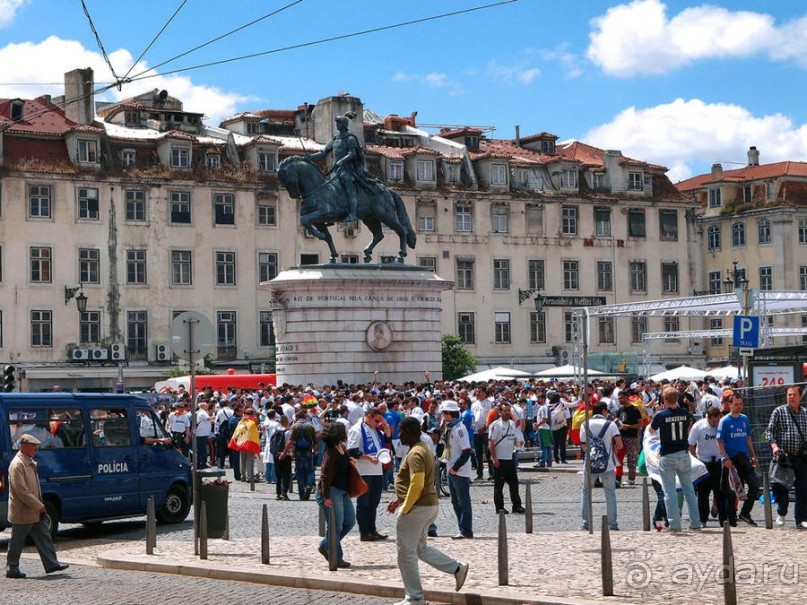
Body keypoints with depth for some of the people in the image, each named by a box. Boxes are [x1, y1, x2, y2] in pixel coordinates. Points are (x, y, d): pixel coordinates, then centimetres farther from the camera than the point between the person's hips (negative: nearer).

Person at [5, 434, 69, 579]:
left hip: (35, 512, 9)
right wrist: (39, 506, -20)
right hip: (23, 513, -9)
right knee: (16, 543, 2)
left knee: (44, 538, 6)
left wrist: (40, 505, 15)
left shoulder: (30, 463, 13)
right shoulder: (17, 465, -19)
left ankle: (51, 564, 8)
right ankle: (12, 569, 11)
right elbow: (21, 491, -23)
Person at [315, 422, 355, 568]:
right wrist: (326, 497, -22)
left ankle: (325, 546, 24)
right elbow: (325, 476, -20)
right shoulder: (331, 453, -19)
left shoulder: (342, 448, 8)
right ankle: (336, 559, 7)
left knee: (350, 521, 12)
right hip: (332, 492, -10)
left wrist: (351, 461, 5)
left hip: (343, 492, 10)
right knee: (335, 526, -3)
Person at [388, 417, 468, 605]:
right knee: (420, 548, 21)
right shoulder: (423, 449, 13)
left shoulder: (415, 454, -19)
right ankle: (457, 568, 14)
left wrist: (404, 508, -20)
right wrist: (399, 500, 19)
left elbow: (417, 485, -27)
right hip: (429, 505, 10)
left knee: (406, 553, 1)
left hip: (416, 508, -10)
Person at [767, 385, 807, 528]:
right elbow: (770, 431, -1)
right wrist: (774, 445, -16)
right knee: (781, 487, -2)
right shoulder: (779, 411, 3)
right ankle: (781, 513, 19)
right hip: (784, 456, -3)